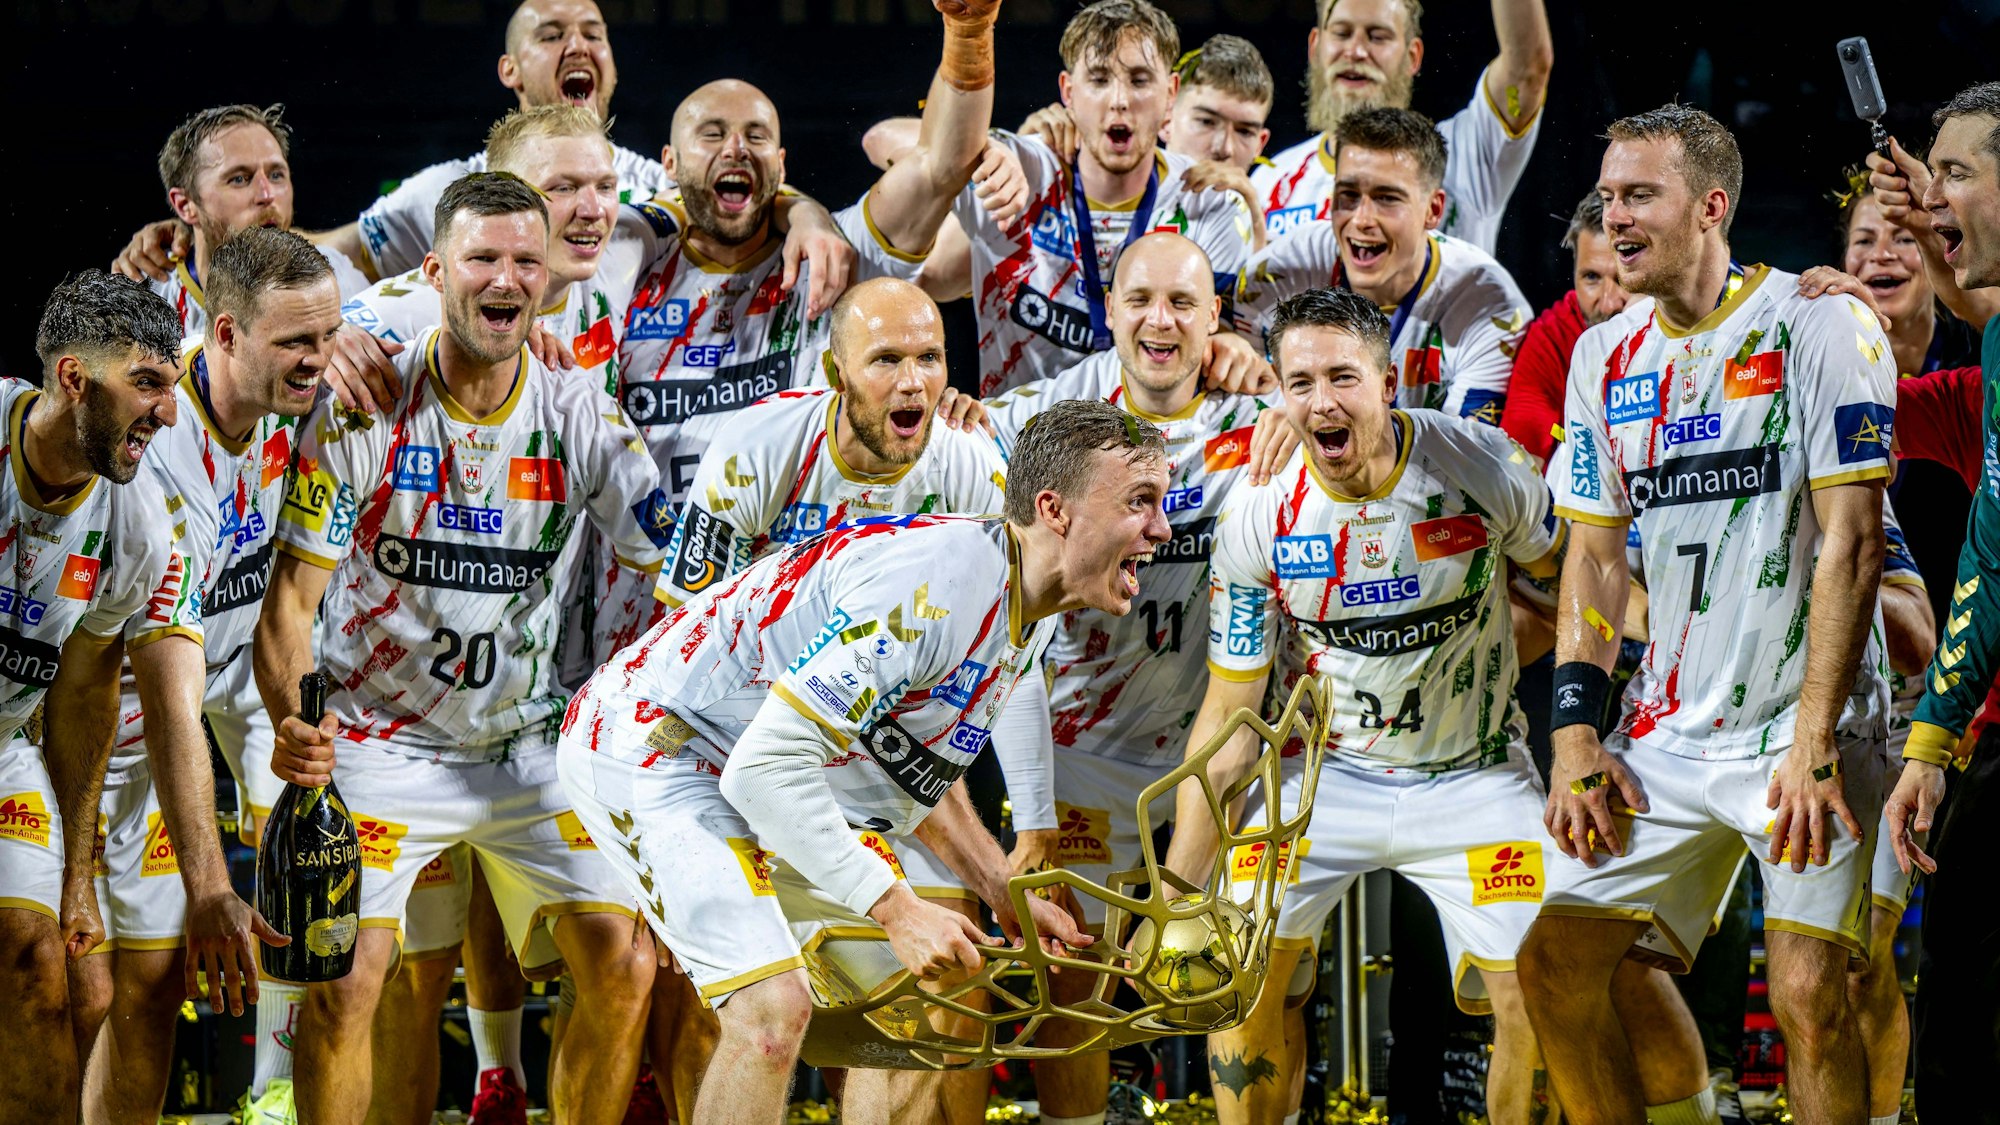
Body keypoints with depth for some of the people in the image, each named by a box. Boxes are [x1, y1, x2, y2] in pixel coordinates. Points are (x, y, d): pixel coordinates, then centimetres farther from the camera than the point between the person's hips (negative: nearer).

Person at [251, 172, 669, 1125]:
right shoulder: (364, 413, -12)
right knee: (343, 984, -17)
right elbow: (293, 594, -12)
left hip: (526, 748, 3)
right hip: (379, 745, -3)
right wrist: (291, 723, -30)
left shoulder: (582, 421, -4)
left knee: (624, 968, -5)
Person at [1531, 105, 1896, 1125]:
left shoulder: (1816, 326, -8)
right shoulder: (1604, 357, 11)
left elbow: (1850, 543, -12)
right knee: (1555, 964, 0)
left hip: (1803, 728, -6)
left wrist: (1813, 742, -17)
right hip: (1669, 737, 6)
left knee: (1807, 991, -16)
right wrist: (1576, 736, 5)